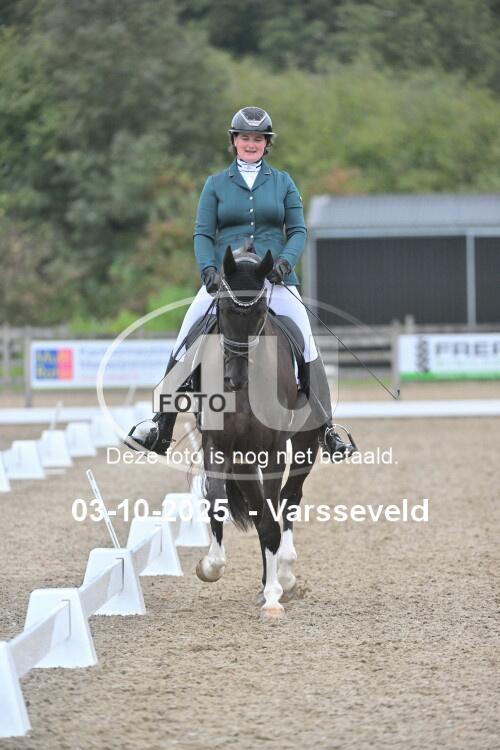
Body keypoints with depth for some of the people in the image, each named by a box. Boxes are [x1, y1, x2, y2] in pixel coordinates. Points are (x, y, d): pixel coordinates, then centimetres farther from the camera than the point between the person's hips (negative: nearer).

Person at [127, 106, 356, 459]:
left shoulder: (283, 182, 10)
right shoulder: (216, 184, 9)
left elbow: (298, 230, 6)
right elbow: (203, 234, 5)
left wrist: (285, 261, -13)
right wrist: (209, 270, -12)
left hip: (275, 279, 0)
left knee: (307, 347, -12)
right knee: (185, 346, -9)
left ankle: (326, 430, -5)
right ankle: (161, 430, -2)